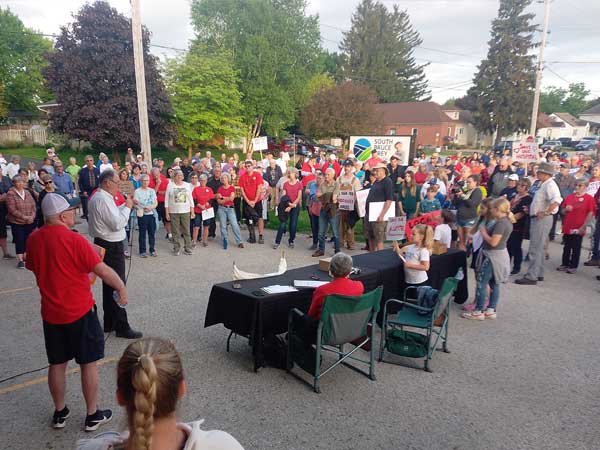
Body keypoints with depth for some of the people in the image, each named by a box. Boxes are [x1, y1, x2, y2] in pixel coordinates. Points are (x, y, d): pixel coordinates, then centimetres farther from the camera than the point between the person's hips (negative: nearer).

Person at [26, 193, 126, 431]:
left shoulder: (33, 239, -1)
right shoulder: (74, 240, -20)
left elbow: (34, 268, 15)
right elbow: (103, 271, -19)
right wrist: (122, 288, -4)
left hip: (51, 313, 6)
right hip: (80, 312, -5)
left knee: (57, 364, 18)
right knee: (88, 363, 8)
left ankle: (60, 413, 32)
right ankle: (93, 415, 19)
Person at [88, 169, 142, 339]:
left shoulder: (97, 197, 12)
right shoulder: (103, 199, -20)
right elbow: (117, 224, -24)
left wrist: (125, 205, 11)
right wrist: (127, 207, -14)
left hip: (104, 244, 11)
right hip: (111, 247, -11)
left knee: (108, 285, 18)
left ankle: (109, 323, 29)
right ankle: (122, 327, 3)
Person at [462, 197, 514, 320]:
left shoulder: (500, 223, -22)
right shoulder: (507, 221, 8)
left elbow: (493, 242, -26)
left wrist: (483, 232, -12)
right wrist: (486, 231, 2)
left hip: (493, 256, -10)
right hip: (499, 255, 10)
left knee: (481, 283, -3)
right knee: (494, 284, 14)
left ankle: (478, 312, 4)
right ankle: (491, 311, 22)